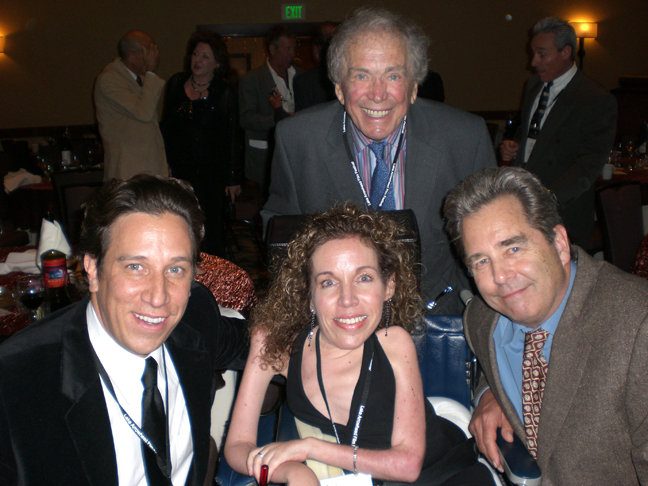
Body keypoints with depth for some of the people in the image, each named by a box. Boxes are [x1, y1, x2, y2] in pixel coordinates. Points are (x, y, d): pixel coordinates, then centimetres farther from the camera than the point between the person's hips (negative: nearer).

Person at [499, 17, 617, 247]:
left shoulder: (597, 100, -11)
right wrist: (512, 146, 3)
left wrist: (550, 196, -29)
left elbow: (591, 163, -16)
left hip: (562, 211, -6)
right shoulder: (533, 86, 13)